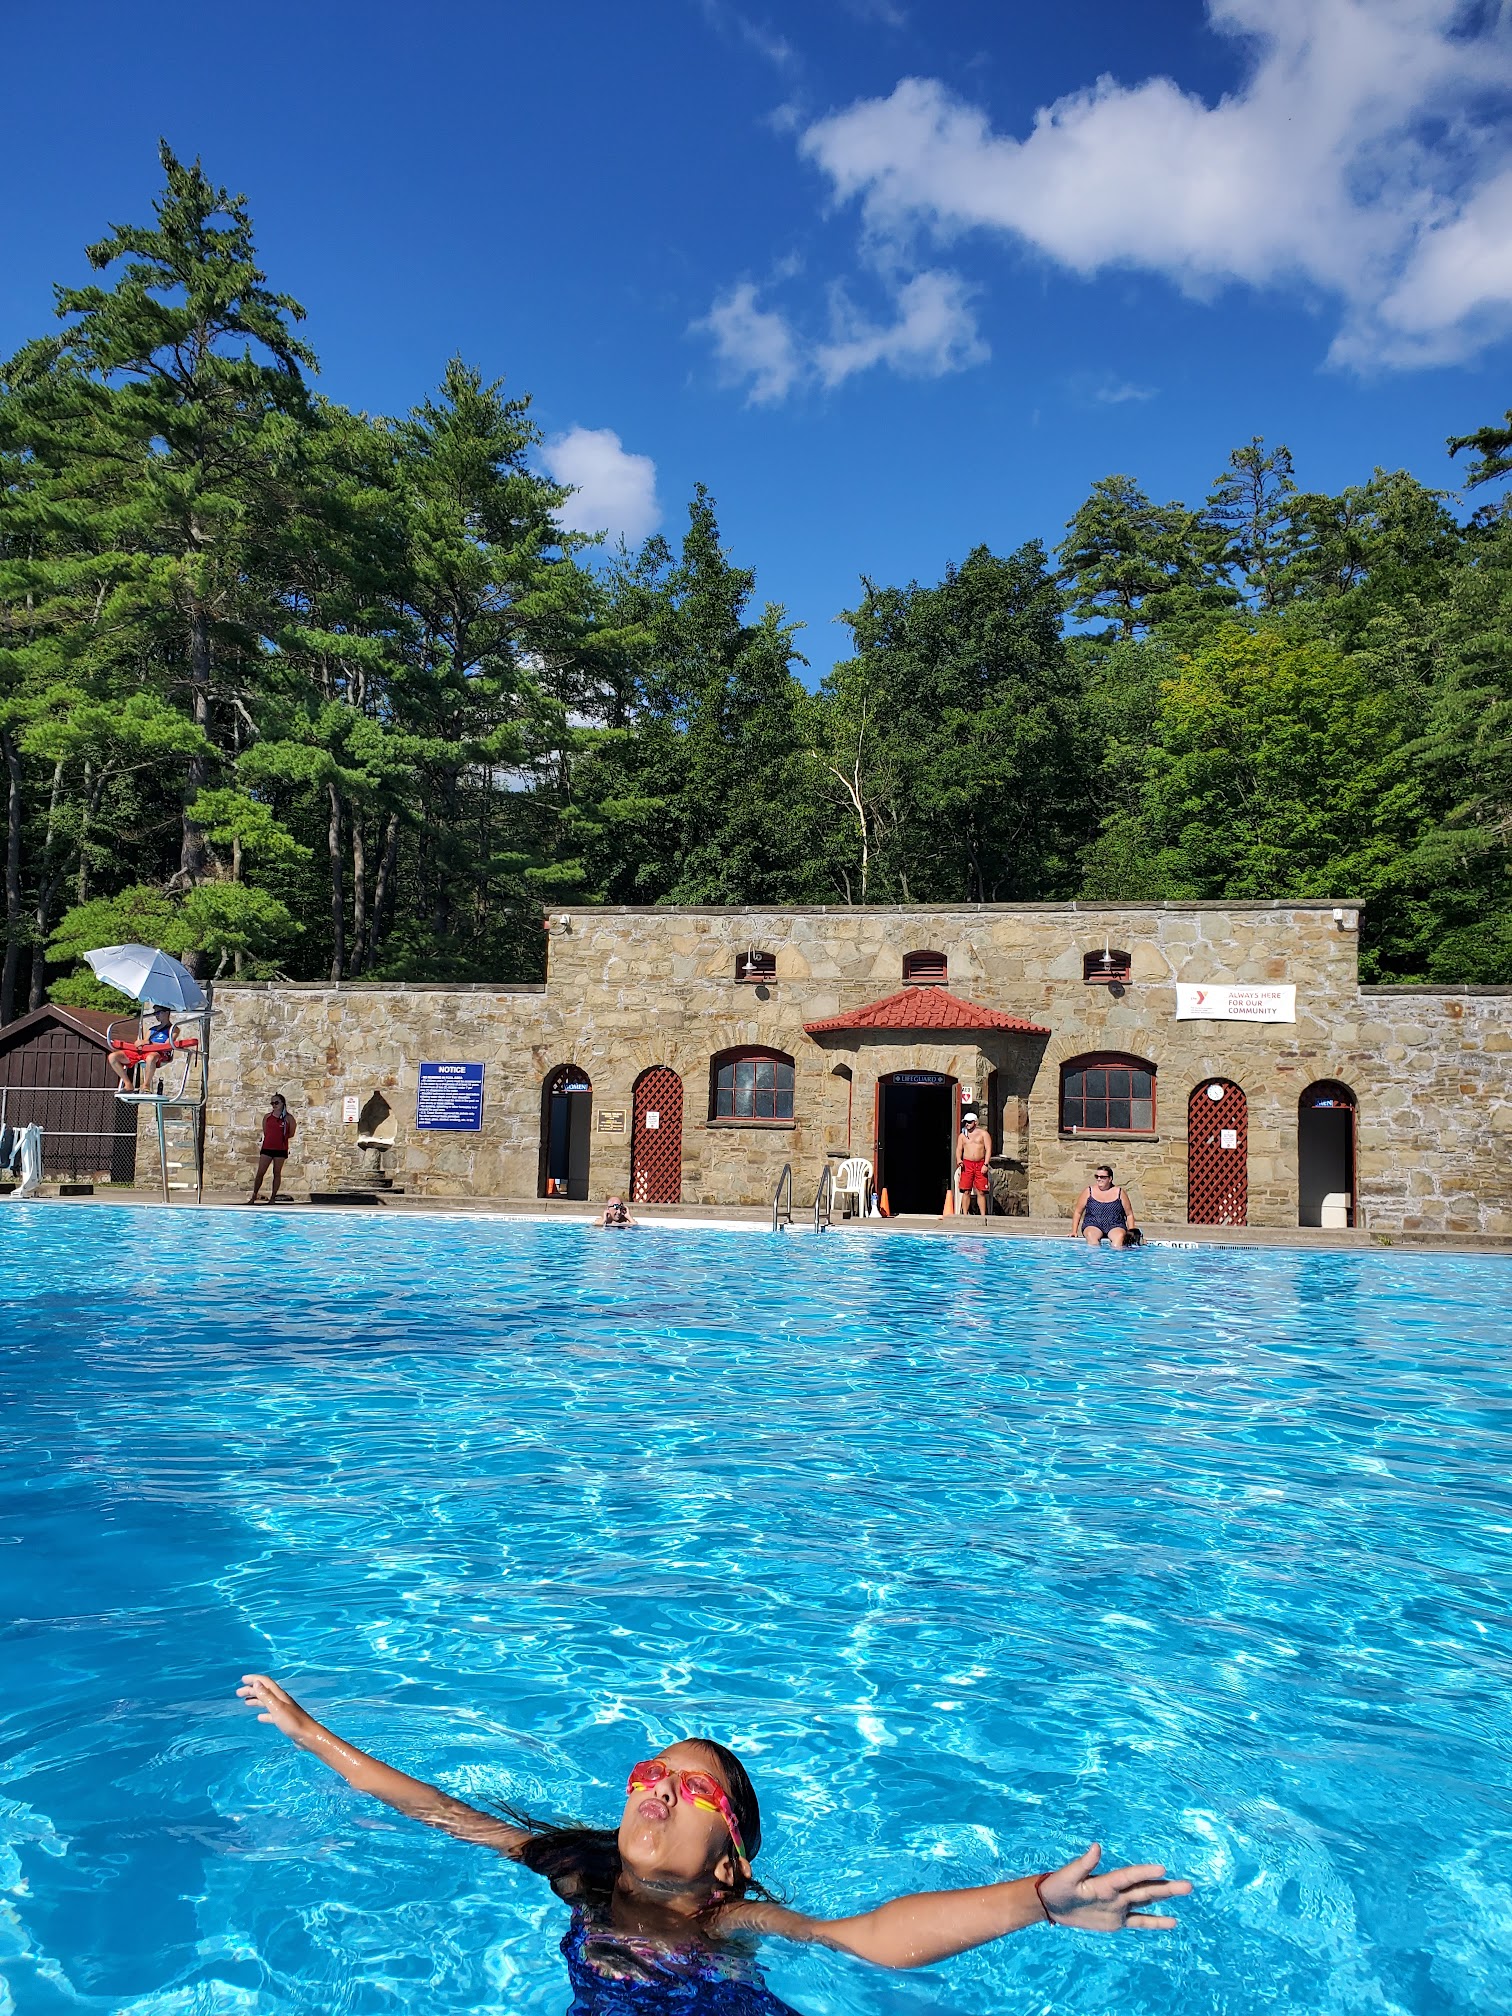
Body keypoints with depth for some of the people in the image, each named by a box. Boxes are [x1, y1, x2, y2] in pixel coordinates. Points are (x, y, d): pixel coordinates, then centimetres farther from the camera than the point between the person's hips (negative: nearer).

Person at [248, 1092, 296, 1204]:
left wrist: (282, 1137, -4)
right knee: (260, 1172, -1)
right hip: (267, 1148, 2)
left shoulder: (288, 1118, -2)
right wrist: (275, 1137, 5)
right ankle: (254, 1196, 6)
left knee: (277, 1173, 5)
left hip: (280, 1149, -2)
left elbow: (291, 1134, 3)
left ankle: (273, 1197, 11)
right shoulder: (267, 1117, 7)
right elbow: (265, 1132, 13)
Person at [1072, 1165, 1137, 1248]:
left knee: (1120, 1236, -35)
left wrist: (1131, 1232, 0)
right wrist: (1074, 1231, 5)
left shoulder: (1119, 1193, 9)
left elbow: (1129, 1215, 13)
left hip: (1115, 1226, 0)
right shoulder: (1089, 1191, 9)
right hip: (1092, 1226, 0)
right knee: (1091, 1235, -36)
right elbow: (1078, 1212, 14)